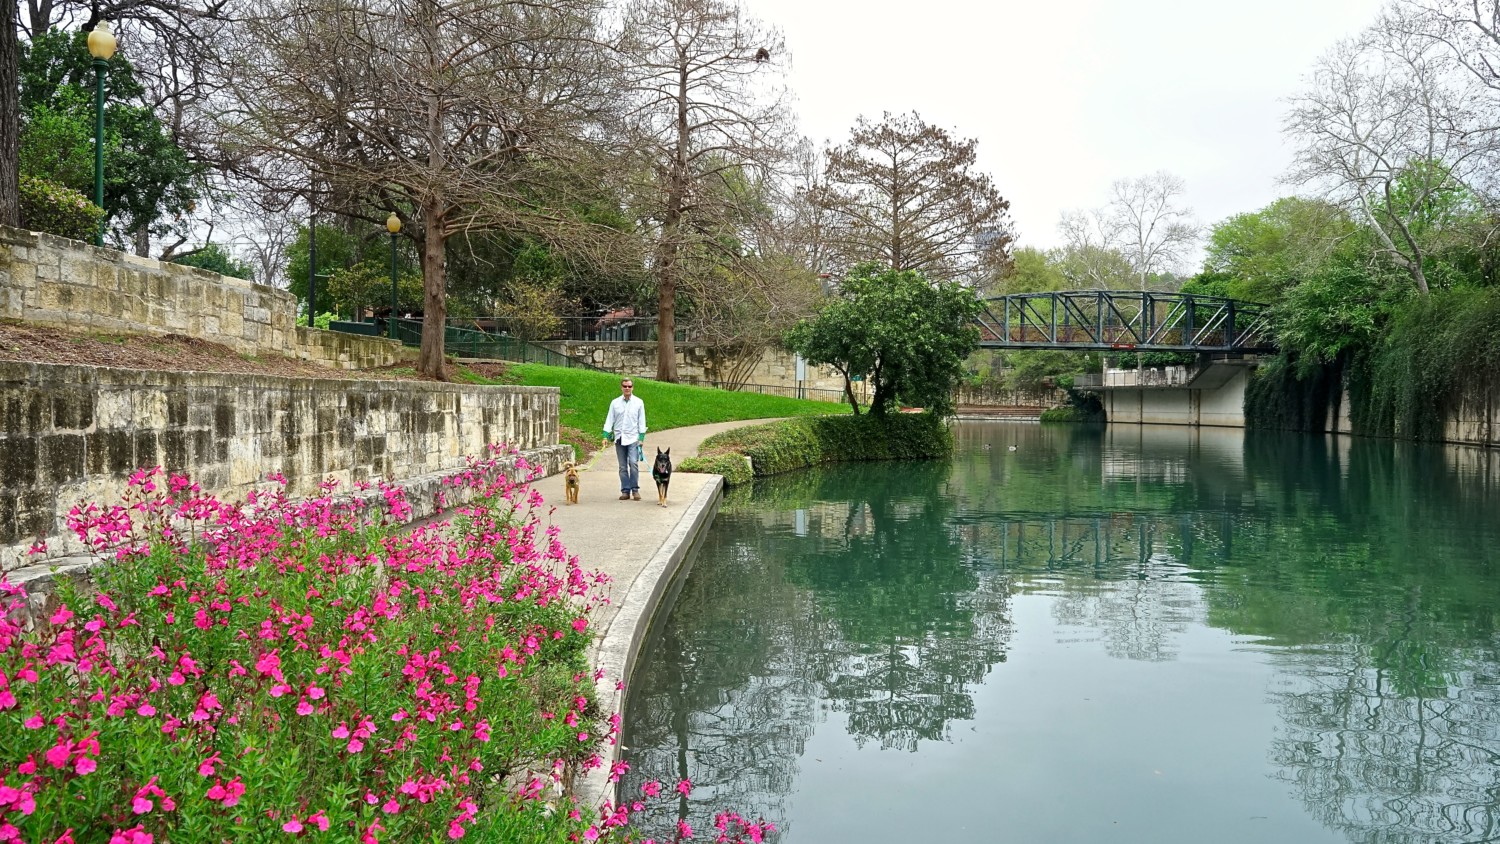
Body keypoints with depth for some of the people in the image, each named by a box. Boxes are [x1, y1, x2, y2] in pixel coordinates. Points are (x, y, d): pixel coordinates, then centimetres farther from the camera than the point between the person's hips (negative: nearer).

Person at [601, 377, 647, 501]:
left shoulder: (638, 402, 4)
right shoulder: (615, 403, 6)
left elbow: (641, 421, 4)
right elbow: (609, 420, 5)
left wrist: (642, 438, -2)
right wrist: (606, 436, -4)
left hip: (633, 438, -2)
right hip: (619, 438, 2)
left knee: (633, 463, -14)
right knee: (623, 467, 4)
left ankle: (635, 489, -5)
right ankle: (625, 491, 9)